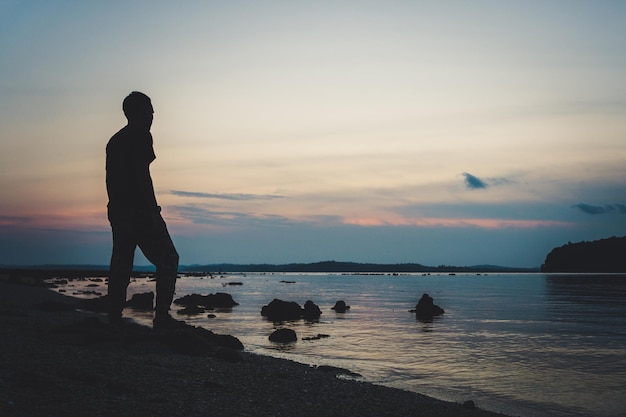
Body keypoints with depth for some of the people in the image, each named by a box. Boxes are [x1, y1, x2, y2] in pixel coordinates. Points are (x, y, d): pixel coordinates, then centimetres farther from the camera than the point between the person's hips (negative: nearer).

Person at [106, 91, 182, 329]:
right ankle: (161, 316, -8)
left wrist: (116, 207, 20)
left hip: (117, 210, 8)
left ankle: (114, 318, 7)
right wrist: (154, 210, -16)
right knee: (167, 260, -2)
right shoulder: (141, 136, -7)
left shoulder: (114, 140, 19)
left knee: (120, 264, 9)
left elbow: (111, 178, 18)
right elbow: (142, 174, -16)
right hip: (139, 210, -8)